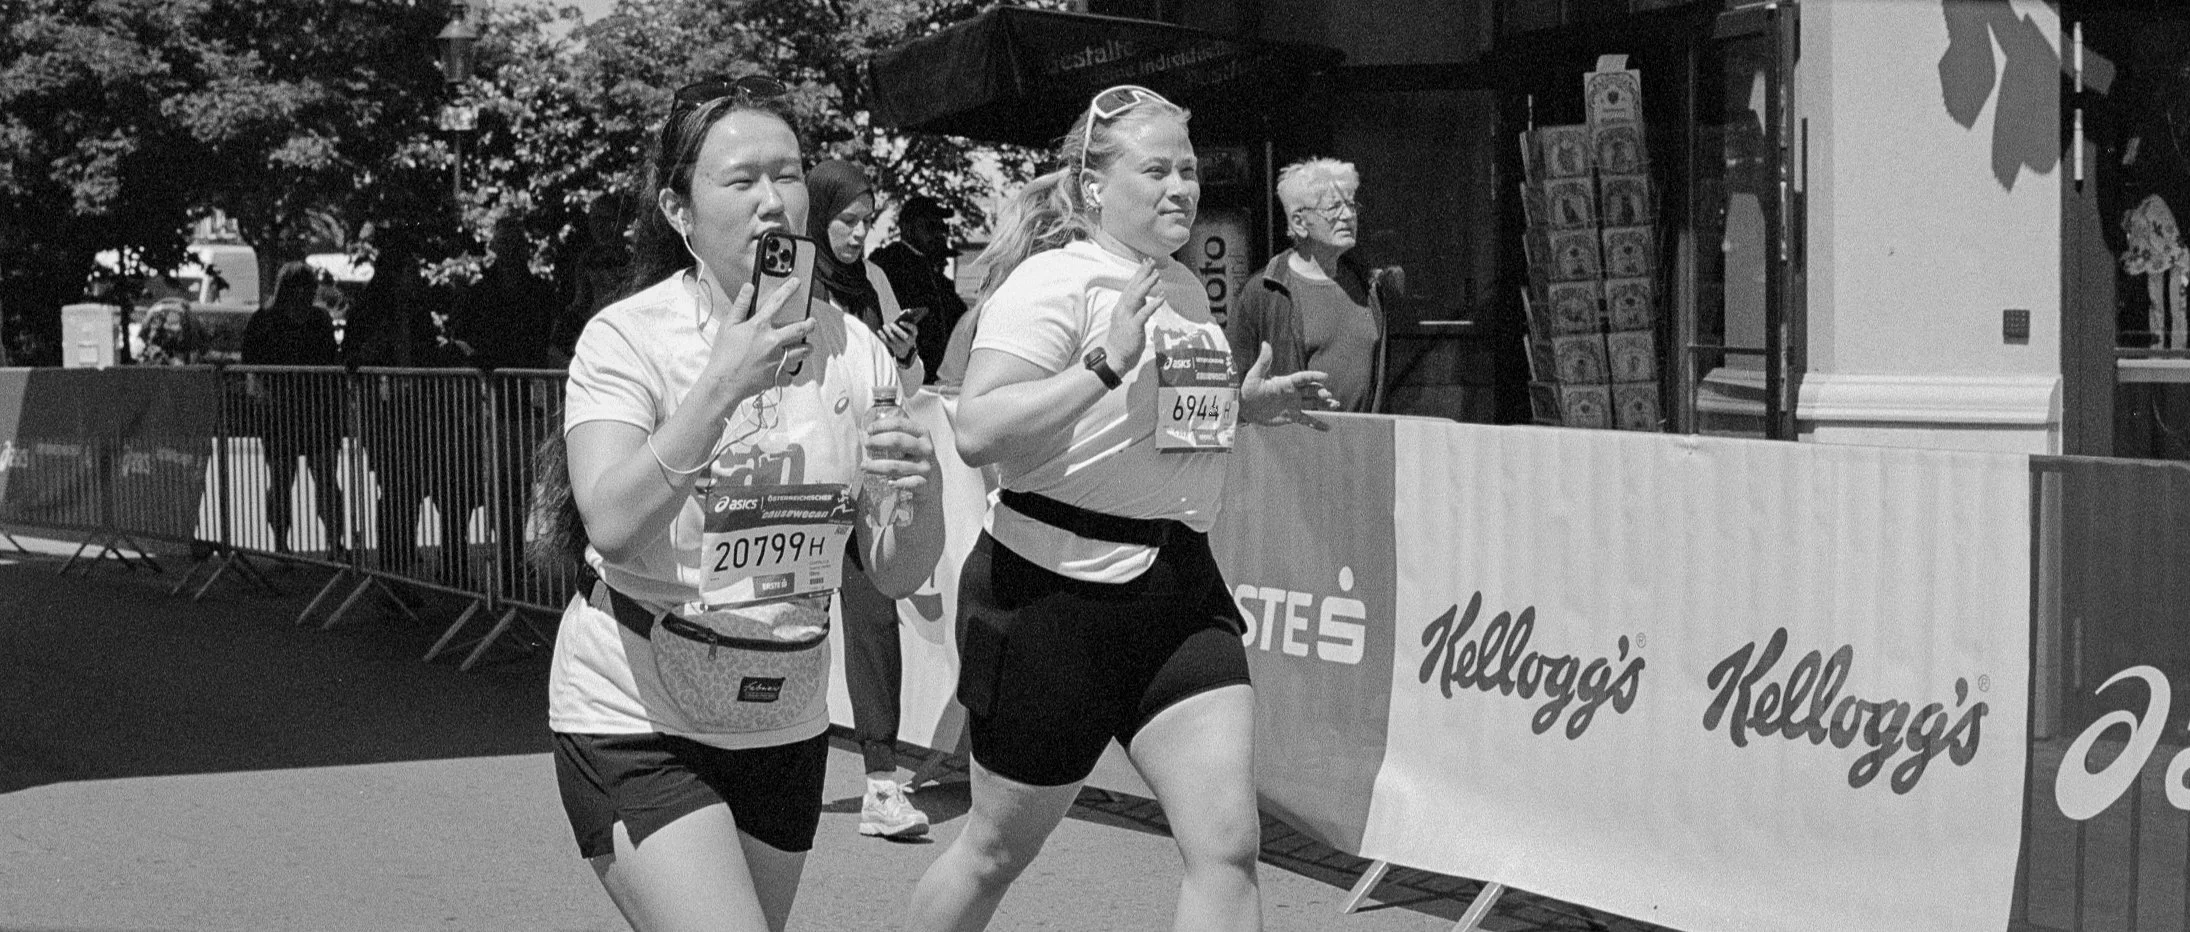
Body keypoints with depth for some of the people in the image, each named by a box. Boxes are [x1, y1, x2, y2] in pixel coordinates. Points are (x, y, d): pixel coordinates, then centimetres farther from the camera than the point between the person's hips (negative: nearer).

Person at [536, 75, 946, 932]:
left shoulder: (851, 349, 1)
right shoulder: (628, 339, -11)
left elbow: (896, 576, 1)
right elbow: (612, 526, -26)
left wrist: (919, 497, -20)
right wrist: (721, 386, -30)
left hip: (784, 724, 5)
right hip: (637, 720, -5)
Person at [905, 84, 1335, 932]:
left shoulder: (1186, 291, 12)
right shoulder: (1053, 281, -14)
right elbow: (976, 432, -26)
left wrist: (1243, 404, 11)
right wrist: (1107, 365, -31)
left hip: (1180, 586, 7)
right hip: (1055, 589, -7)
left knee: (1228, 844, -6)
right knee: (998, 850, 9)